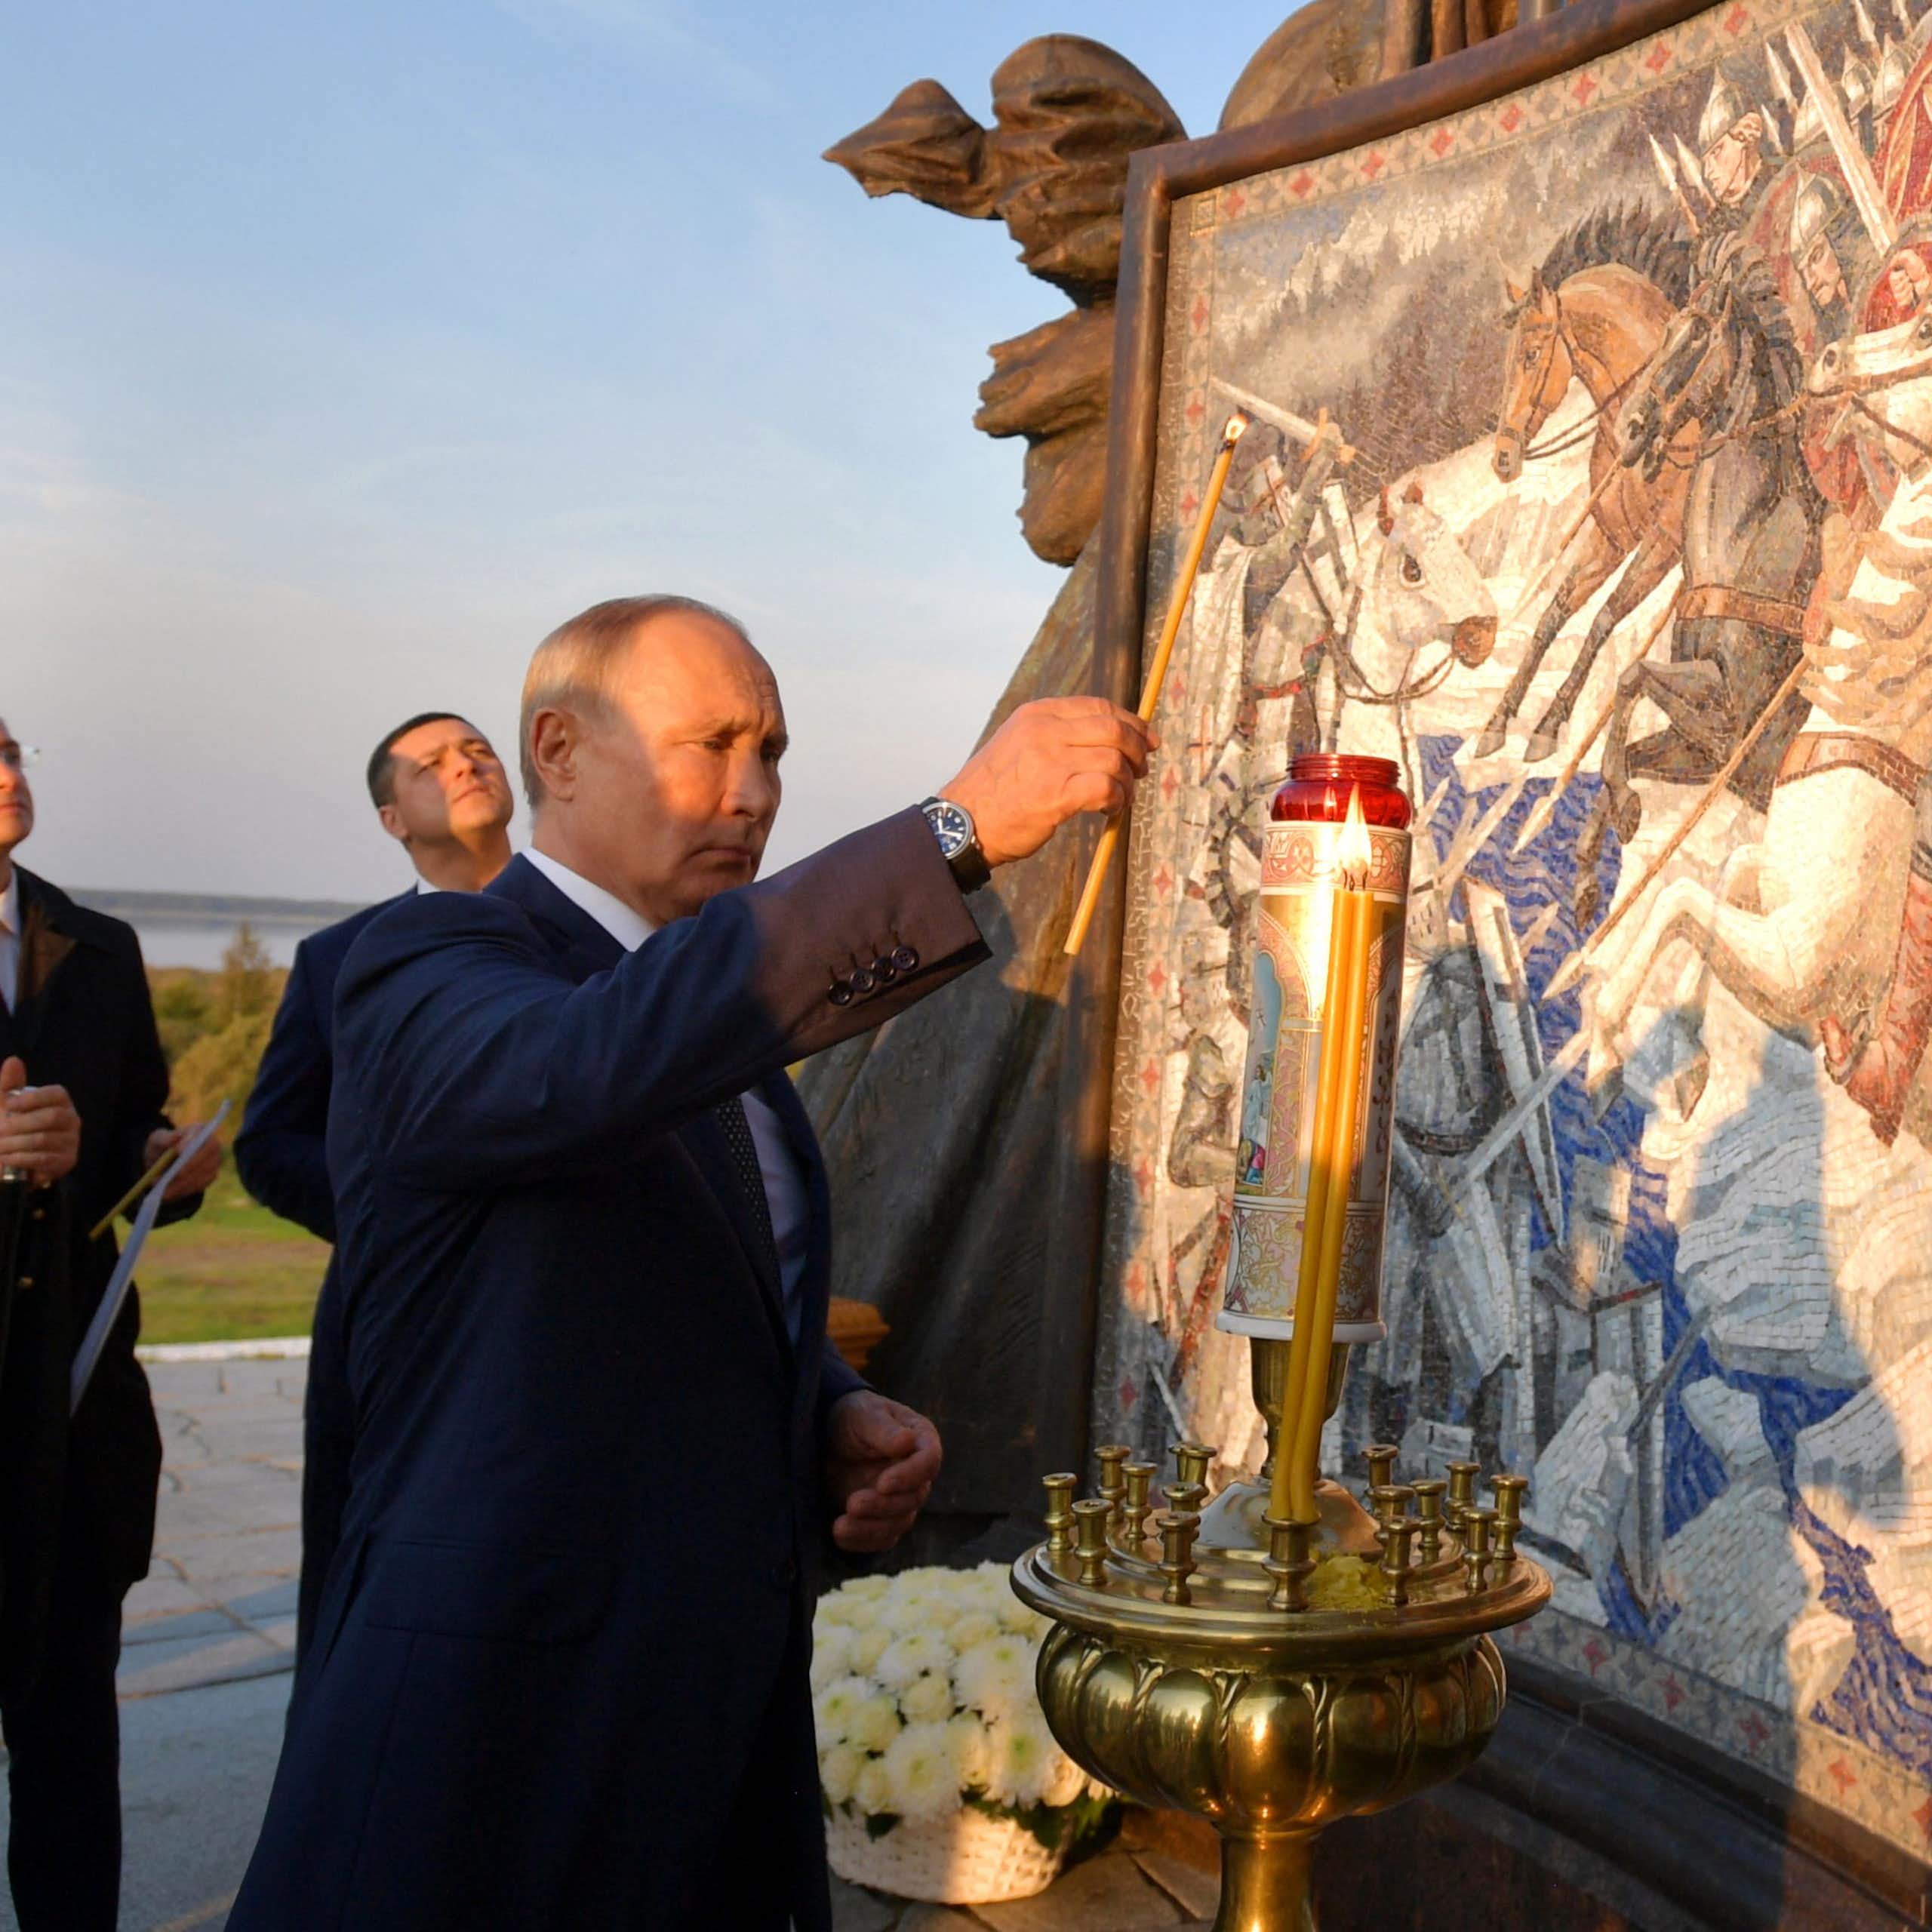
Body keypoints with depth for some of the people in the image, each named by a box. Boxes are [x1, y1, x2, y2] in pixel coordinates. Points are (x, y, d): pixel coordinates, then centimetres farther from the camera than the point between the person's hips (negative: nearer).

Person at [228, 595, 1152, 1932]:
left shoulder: (712, 1001, 13)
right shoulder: (425, 970, -12)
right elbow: (590, 1064, -37)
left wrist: (837, 1420, 1)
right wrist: (957, 833, -39)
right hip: (497, 1733, -7)